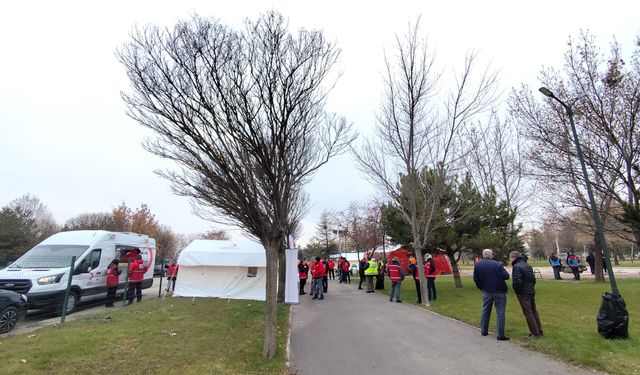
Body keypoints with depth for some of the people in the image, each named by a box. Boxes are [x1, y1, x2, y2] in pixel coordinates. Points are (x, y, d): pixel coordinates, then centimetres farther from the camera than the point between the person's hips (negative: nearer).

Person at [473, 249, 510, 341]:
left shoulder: (477, 265, -3)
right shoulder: (497, 265, -14)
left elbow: (475, 279, 2)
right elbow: (506, 276, -10)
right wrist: (502, 270, 11)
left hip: (486, 291, 3)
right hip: (499, 291, -3)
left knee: (485, 311, 15)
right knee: (500, 312, 4)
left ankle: (484, 331, 23)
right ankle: (501, 335, 4)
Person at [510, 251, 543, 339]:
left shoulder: (516, 267, -17)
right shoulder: (528, 266, 13)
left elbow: (517, 281, -23)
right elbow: (533, 279, 17)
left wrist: (517, 292, -10)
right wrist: (531, 287, 17)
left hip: (523, 293, -9)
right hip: (531, 291, 9)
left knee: (528, 313, -1)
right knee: (534, 312, 17)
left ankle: (535, 333, 3)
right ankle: (539, 331, 24)